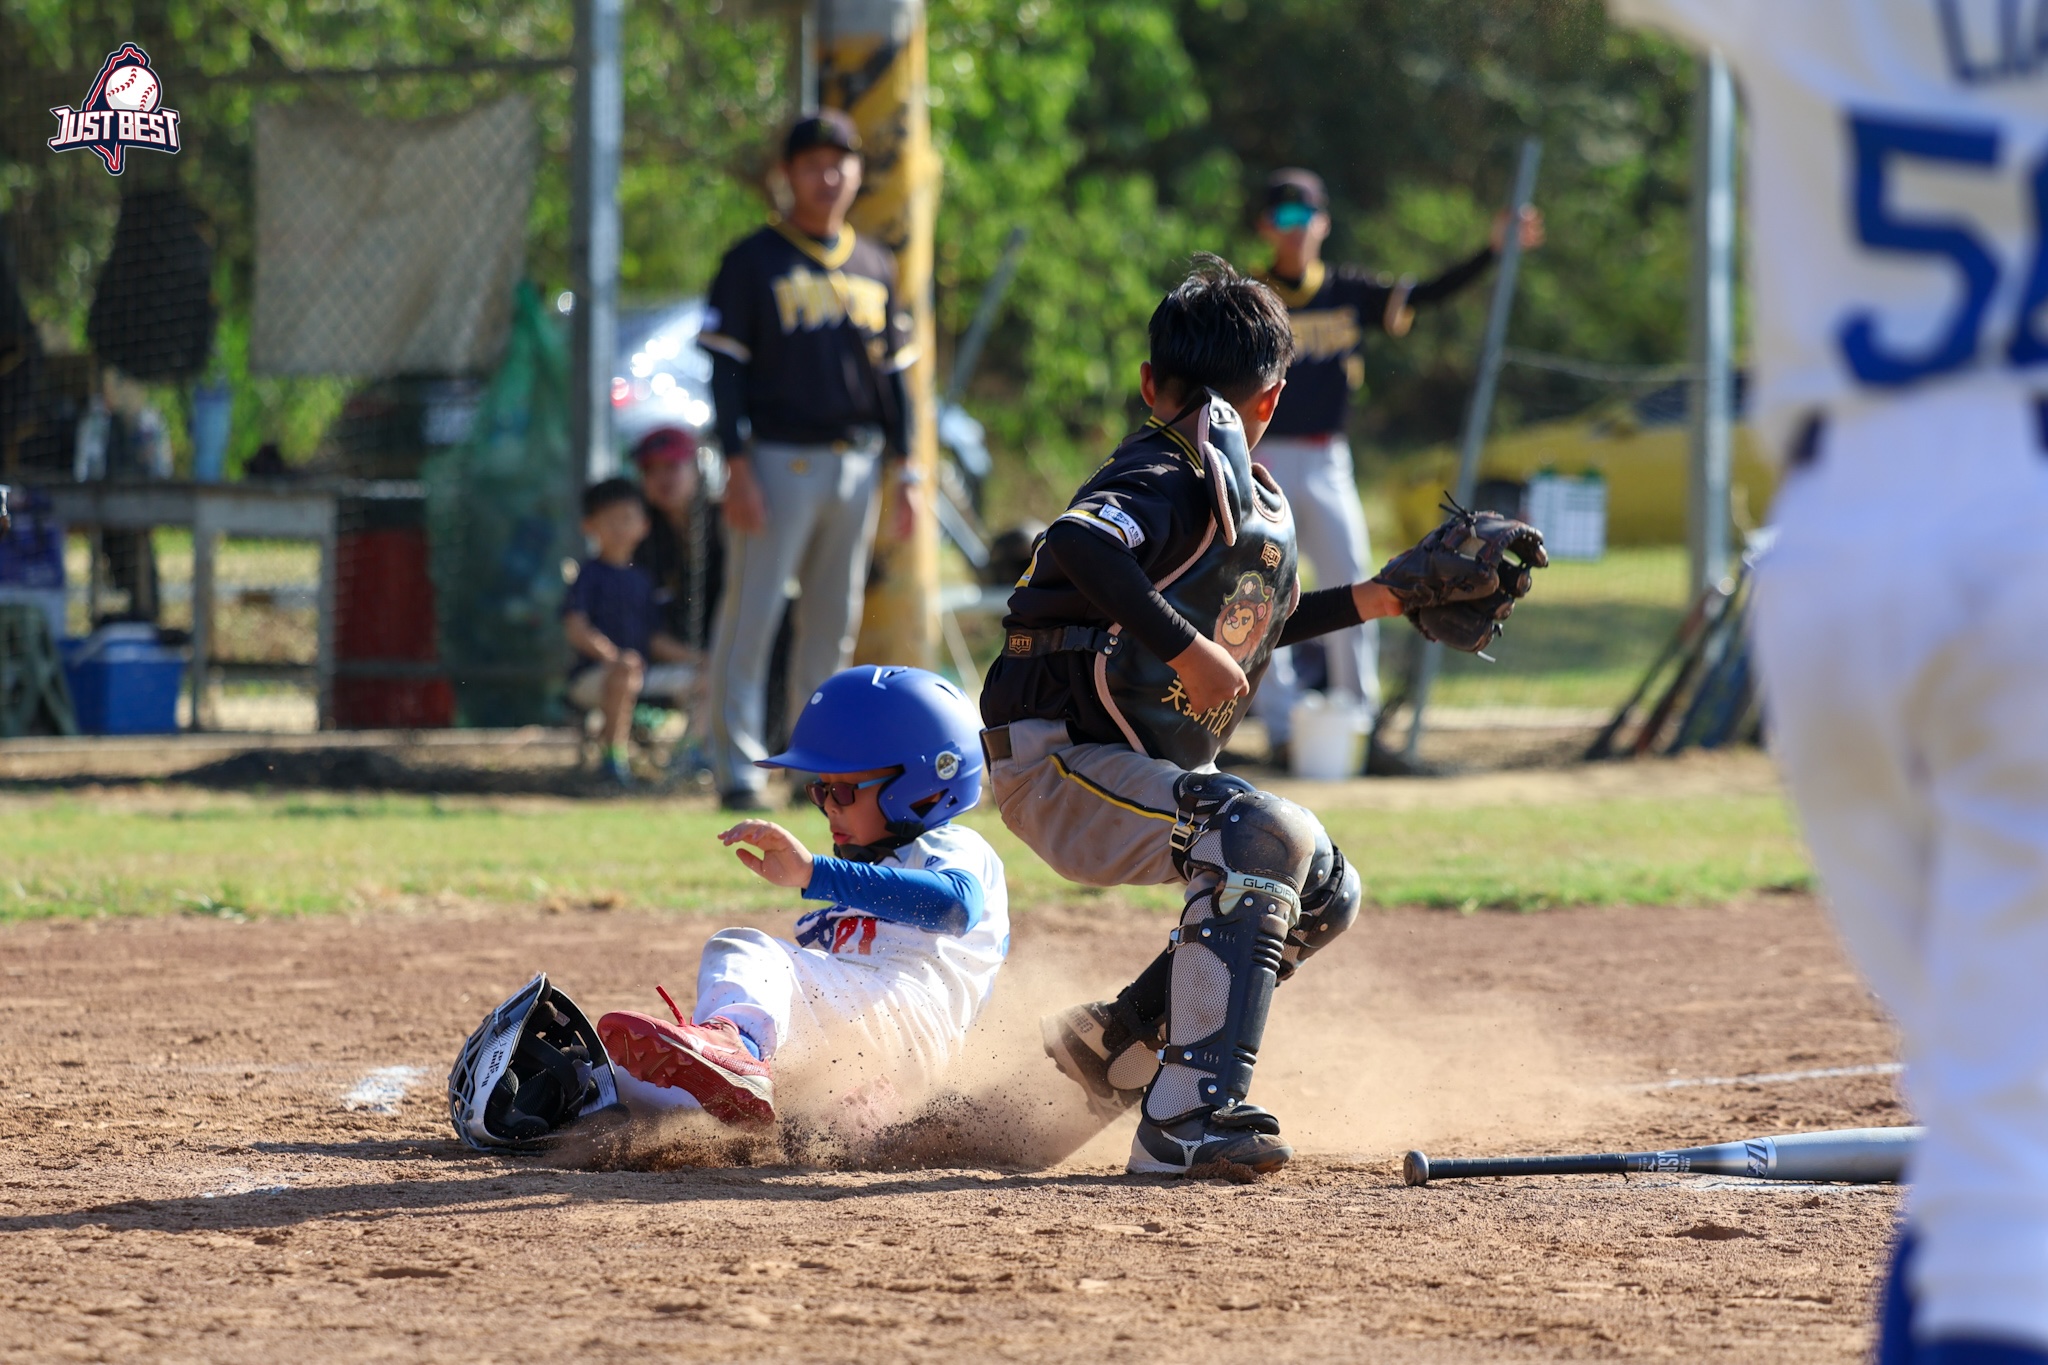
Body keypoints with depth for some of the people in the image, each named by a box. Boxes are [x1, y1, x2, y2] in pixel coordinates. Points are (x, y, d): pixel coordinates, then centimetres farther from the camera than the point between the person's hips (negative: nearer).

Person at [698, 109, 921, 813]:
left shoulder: (874, 268, 14)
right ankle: (738, 769, -5)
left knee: (834, 623, 9)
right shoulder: (753, 261, -2)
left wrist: (906, 475, 10)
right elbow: (726, 368, -6)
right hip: (778, 459, -5)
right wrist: (738, 469, -15)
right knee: (752, 616, -7)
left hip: (856, 464, 5)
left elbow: (892, 377, 17)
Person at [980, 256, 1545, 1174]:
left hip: (1137, 767, 10)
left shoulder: (1246, 495, 13)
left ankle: (1114, 1044, 21)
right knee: (1265, 835, -31)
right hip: (1058, 761, -10)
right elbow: (1078, 545, -36)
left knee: (1325, 892, 15)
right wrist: (1186, 649, -37)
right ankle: (1187, 1117, -38)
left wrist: (1391, 597, 24)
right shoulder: (1176, 481, -16)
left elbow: (1245, 628, 25)